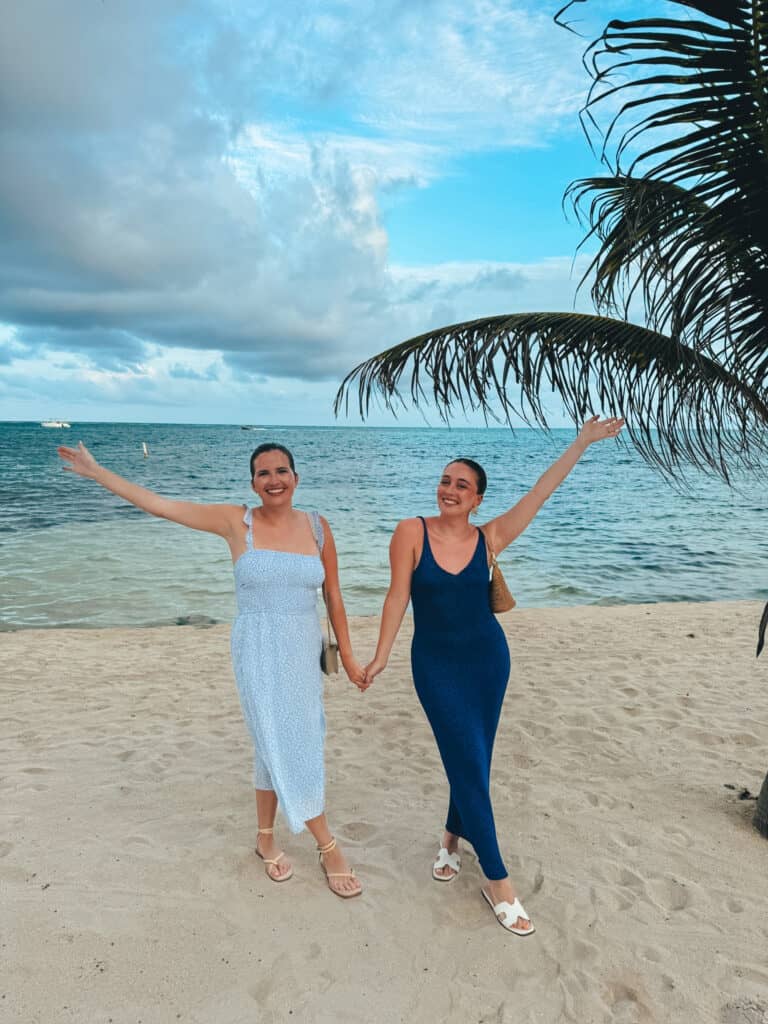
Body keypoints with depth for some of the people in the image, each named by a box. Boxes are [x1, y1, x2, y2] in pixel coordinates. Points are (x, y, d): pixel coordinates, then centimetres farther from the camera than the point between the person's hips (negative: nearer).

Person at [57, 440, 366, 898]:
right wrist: (95, 471, -1)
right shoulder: (237, 522, -8)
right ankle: (329, 848, 17)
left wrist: (347, 656, 7)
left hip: (305, 652, 3)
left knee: (275, 746, 15)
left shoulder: (318, 527, -2)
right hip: (258, 653, -2)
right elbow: (158, 504, -4)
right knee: (285, 748, 1)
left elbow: (334, 597, 4)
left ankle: (266, 837, 36)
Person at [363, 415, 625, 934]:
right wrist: (381, 656, -5)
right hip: (437, 664, -2)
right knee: (470, 763, 0)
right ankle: (497, 880, 14)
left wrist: (582, 443, -15)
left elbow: (540, 492, -11)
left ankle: (453, 837, 41)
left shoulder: (488, 538, -6)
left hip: (488, 657, 3)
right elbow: (398, 595, -8)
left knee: (471, 760, 14)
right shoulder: (411, 532, -11)